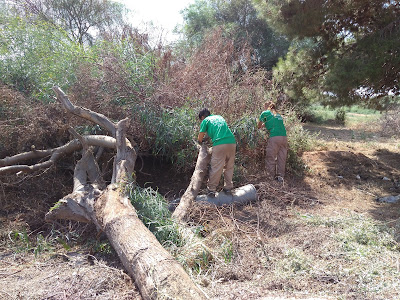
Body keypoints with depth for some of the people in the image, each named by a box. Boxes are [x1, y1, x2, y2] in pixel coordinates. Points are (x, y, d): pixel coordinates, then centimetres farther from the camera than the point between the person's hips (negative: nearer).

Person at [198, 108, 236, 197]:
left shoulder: (205, 121, 12)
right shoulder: (219, 117, 29)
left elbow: (200, 139, 9)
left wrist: (201, 142, 31)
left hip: (220, 144, -5)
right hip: (232, 142, 5)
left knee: (216, 168, 0)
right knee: (229, 167, 15)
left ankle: (211, 190, 3)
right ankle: (228, 188, 20)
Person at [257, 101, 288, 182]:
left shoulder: (265, 113, 10)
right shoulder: (278, 115, 25)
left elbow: (259, 126, 19)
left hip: (274, 137, -6)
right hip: (284, 137, 6)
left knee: (270, 159, 2)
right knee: (281, 158, 10)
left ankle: (270, 177, 6)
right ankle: (280, 176, 11)